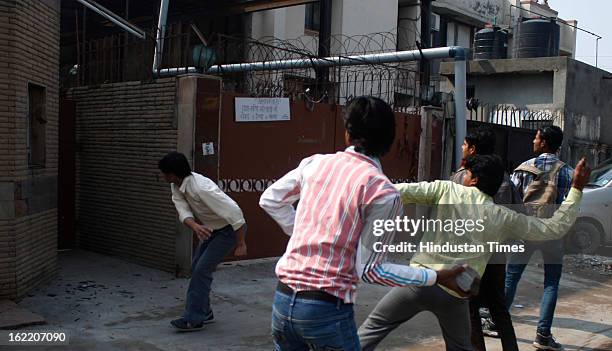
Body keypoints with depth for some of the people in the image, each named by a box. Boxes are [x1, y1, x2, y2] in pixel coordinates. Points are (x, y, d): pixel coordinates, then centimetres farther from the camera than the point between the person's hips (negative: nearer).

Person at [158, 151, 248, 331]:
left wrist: (241, 243, -27)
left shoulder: (201, 188, -32)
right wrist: (195, 226, -39)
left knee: (202, 269, -13)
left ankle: (193, 319, -6)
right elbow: (183, 211, -16)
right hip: (212, 229, 9)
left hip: (230, 229, -9)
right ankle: (204, 312, 26)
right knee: (196, 267, 12)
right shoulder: (176, 187, -6)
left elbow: (233, 211, -32)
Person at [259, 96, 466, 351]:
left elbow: (269, 200, 16)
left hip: (283, 299, 5)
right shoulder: (383, 193, -12)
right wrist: (435, 278, -4)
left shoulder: (316, 163, 2)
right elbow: (370, 269, -10)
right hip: (327, 309, -5)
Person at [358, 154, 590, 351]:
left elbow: (400, 192, -8)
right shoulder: (505, 218, 6)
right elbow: (556, 228, 12)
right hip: (455, 294, 2)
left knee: (372, 328, 10)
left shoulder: (446, 189, 0)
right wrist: (577, 189, 18)